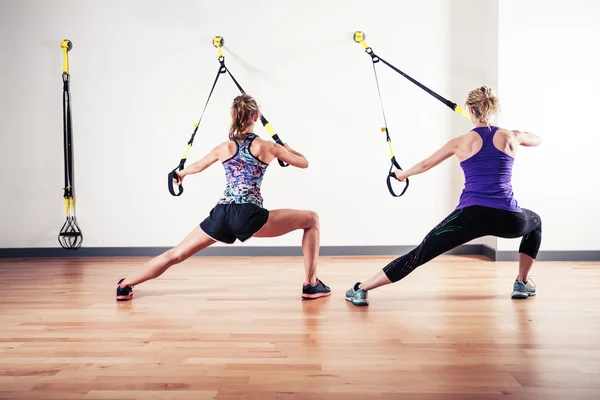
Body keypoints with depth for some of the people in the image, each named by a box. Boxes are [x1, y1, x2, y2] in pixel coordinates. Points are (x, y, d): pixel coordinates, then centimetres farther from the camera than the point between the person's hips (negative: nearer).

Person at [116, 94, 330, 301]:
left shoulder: (224, 148, 13)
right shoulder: (267, 146, 5)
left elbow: (196, 167, 32)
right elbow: (304, 163, 18)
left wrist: (180, 173, 55)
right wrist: (287, 148, 40)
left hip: (221, 215, 4)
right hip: (249, 217, -4)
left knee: (175, 255, 20)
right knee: (311, 219, 10)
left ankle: (125, 286, 27)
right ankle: (311, 285, 6)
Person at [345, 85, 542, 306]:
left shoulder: (461, 142, 8)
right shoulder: (510, 136, 12)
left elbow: (425, 165, 21)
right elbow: (537, 139, 37)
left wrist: (402, 174, 40)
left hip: (471, 216, -1)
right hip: (507, 219, 2)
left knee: (419, 254, 4)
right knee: (535, 221, 37)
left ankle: (361, 289, 0)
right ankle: (521, 283, 34)